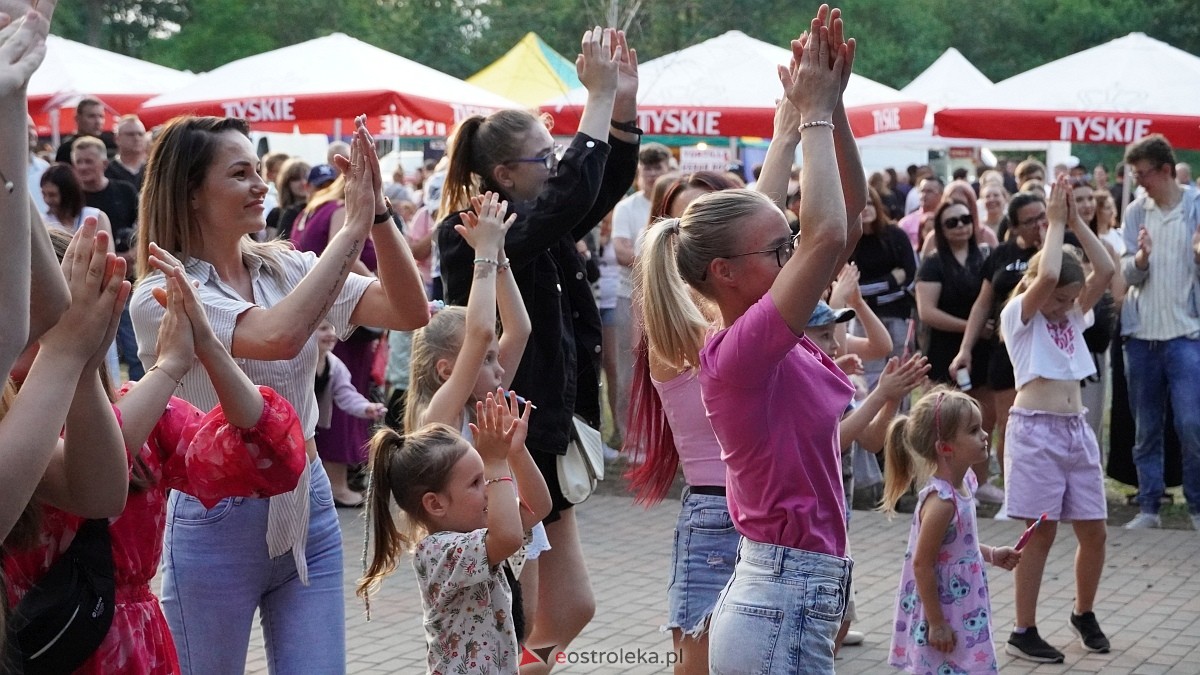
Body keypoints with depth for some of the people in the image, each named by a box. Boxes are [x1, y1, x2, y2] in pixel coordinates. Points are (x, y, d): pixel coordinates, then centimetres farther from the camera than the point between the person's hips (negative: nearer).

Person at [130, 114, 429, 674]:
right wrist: (353, 227, -25)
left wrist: (378, 211, -18)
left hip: (307, 508, 5)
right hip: (217, 520, -5)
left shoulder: (286, 268, 3)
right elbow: (278, 337, -31)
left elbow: (410, 312, -6)